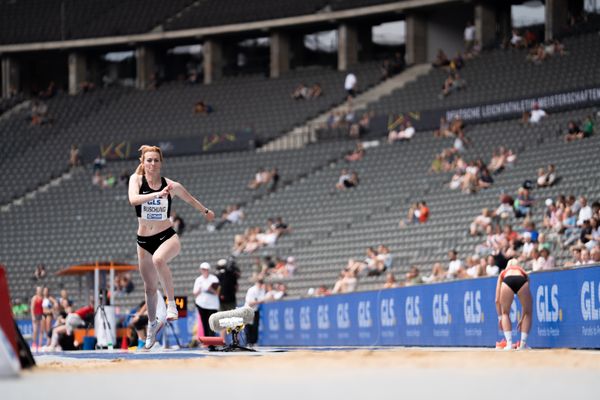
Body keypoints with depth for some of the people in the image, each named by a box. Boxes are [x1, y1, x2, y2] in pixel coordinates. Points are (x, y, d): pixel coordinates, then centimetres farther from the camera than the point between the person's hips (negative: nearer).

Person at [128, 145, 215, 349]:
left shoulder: (171, 186, -6)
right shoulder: (136, 179, -7)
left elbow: (191, 200, 14)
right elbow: (133, 199, -28)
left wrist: (206, 211, 28)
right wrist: (157, 194, -41)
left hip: (167, 237, -2)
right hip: (144, 241, 2)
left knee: (158, 259, -38)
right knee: (150, 287, 14)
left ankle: (172, 302, -26)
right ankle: (153, 324, 39)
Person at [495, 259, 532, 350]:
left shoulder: (503, 273, 40)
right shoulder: (523, 273, 41)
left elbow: (497, 300, 36)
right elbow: (526, 303, 41)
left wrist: (500, 317, 44)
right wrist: (522, 319, 49)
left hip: (507, 281, 0)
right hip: (521, 280, 0)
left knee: (505, 313, 21)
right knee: (528, 313, 22)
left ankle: (509, 343, 10)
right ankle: (523, 343, 14)